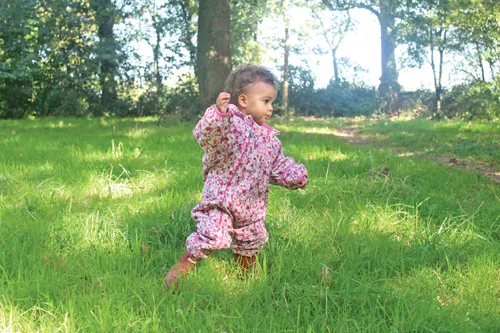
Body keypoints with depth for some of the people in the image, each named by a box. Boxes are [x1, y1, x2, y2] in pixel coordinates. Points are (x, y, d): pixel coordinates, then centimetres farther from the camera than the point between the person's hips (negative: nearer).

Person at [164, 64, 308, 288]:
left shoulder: (269, 137, 9)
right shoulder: (230, 122, -15)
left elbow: (279, 165, 18)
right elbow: (205, 135, -34)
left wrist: (296, 175, -2)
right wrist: (218, 112, -52)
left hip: (252, 206, 8)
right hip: (220, 201, -7)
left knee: (252, 241, 22)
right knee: (211, 236, -22)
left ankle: (247, 272, 47)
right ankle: (182, 267, -2)